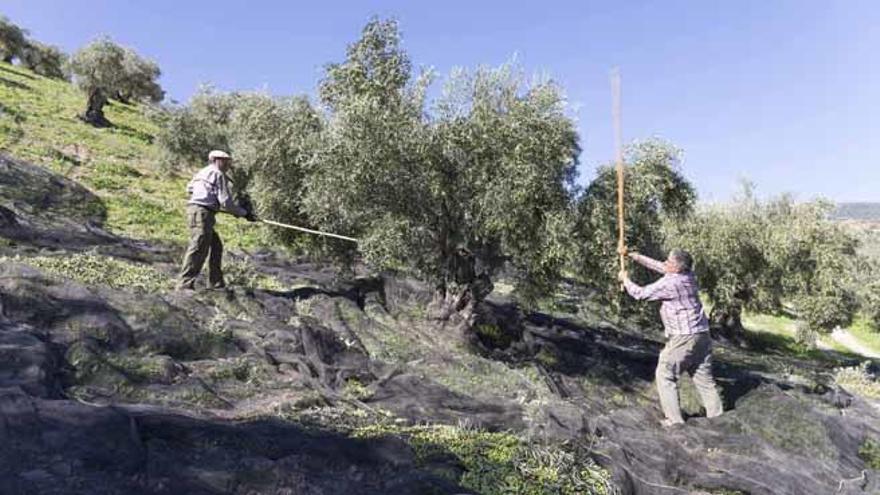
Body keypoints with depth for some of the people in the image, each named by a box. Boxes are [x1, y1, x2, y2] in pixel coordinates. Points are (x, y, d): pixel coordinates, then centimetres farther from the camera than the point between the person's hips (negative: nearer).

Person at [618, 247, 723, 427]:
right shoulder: (688, 275, 5)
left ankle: (674, 418, 1)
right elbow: (657, 265, 15)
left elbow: (641, 294, -9)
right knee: (704, 376, 16)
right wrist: (633, 256, 17)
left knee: (665, 375, 2)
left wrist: (625, 280, 8)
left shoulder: (669, 283, -18)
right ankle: (716, 414, 21)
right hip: (702, 334, 8)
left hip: (683, 338, -8)